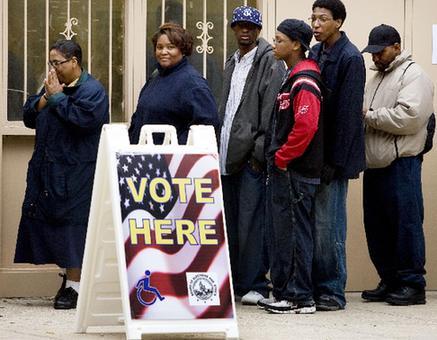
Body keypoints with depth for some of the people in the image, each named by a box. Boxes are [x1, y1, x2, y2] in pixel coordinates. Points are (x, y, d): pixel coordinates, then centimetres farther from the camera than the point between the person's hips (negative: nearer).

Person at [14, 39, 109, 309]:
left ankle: (74, 287, 0)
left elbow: (83, 118, -24)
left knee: (72, 225, -6)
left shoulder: (92, 90, -7)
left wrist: (57, 97, -14)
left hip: (75, 174, -8)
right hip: (45, 171, 8)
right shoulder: (52, 86, 16)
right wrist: (45, 97, -3)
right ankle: (71, 274, 19)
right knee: (42, 221, 8)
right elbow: (29, 117, 13)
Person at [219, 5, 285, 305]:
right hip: (228, 155, 8)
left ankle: (255, 284, -2)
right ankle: (233, 282, 15)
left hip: (252, 155, -8)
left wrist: (260, 151, -16)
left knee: (251, 223, -8)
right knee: (229, 222, 9)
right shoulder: (232, 64, 20)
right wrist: (218, 150, 13)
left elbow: (270, 112, -11)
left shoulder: (270, 62, -4)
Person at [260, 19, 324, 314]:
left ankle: (301, 298, -4)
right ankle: (285, 293, 19)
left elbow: (305, 127, -24)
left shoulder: (304, 82, -15)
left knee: (295, 232, -7)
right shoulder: (293, 78, 17)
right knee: (282, 232, 13)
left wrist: (282, 158, -16)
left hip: (295, 171, -10)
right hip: (284, 171, 10)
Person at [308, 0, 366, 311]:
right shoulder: (315, 55, 12)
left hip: (334, 156, -7)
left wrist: (335, 161, -17)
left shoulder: (350, 58, -10)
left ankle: (332, 292, 2)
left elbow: (348, 113, -14)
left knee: (328, 224, -5)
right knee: (313, 223, 9)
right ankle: (315, 286, 16)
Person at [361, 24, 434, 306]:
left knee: (406, 225, -6)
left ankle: (412, 284, 0)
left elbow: (408, 116, -19)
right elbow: (366, 114, 24)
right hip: (375, 164, 9)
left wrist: (369, 116, -12)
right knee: (377, 228, 10)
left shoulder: (414, 76, -5)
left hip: (401, 164, -9)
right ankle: (390, 282, 19)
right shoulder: (377, 78, 23)